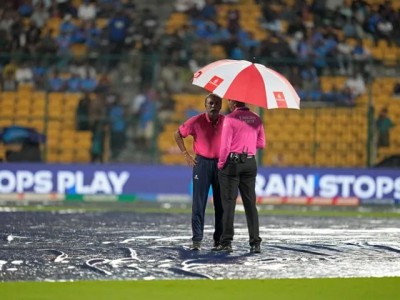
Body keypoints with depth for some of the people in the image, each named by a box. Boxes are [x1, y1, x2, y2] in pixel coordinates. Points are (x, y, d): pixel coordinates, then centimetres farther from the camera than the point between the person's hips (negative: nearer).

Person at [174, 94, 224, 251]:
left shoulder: (226, 122, -1)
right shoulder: (197, 121, -6)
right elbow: (178, 134, 5)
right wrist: (186, 155, 1)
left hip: (221, 164, 2)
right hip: (202, 163, -2)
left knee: (221, 203, 6)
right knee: (199, 202, -5)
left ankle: (219, 239, 14)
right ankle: (197, 239, -3)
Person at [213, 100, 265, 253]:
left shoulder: (230, 119, -10)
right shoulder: (256, 119, 6)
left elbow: (225, 145, -14)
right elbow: (261, 144, 9)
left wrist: (221, 164, -2)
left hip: (232, 162, -4)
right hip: (250, 163, 4)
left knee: (229, 202, 0)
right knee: (250, 203, 7)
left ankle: (226, 242, -2)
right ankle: (255, 243, 2)